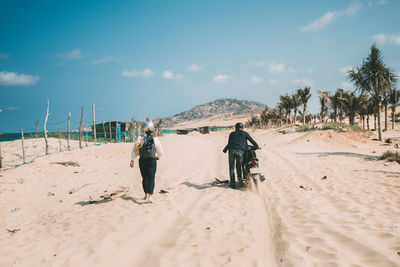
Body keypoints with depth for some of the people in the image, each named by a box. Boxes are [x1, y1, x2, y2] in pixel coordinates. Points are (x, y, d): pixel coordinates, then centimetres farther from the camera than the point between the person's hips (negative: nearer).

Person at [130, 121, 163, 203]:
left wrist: (132, 160, 2)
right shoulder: (155, 140, -11)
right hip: (152, 161, -2)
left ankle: (146, 195, 26)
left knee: (145, 178, 16)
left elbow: (134, 151, -6)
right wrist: (158, 157, 20)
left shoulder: (140, 138, -7)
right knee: (151, 179, 0)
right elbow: (160, 151, -1)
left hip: (142, 161, 2)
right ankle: (150, 196, -10)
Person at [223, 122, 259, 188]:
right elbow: (252, 141, 13)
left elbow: (229, 144, 12)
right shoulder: (245, 133, 13)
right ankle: (240, 178, -7)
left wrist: (225, 150, 27)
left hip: (232, 150, 1)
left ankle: (232, 183, 1)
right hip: (240, 151, -1)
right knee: (238, 166, 15)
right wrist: (257, 146, 29)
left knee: (231, 167, 7)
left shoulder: (232, 134, 17)